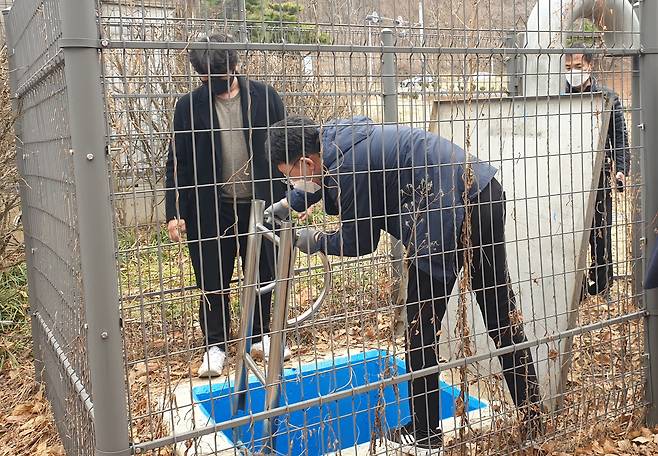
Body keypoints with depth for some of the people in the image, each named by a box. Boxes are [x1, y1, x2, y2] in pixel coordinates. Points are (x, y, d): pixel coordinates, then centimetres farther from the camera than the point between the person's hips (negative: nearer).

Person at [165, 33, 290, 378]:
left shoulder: (265, 97, -1)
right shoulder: (189, 106, -1)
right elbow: (177, 164, 0)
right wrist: (175, 213, -4)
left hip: (260, 204, 1)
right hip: (211, 209, 0)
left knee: (263, 275, 13)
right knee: (213, 282, 7)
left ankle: (260, 336, 32)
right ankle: (215, 346, 24)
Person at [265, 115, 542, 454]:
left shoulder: (348, 165, -15)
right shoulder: (334, 135, 12)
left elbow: (358, 242, -2)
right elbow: (322, 182, 37)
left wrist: (316, 241, 14)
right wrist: (287, 205, 44)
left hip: (448, 213, -10)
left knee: (421, 329, 4)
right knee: (502, 314, 15)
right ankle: (533, 417, 27)